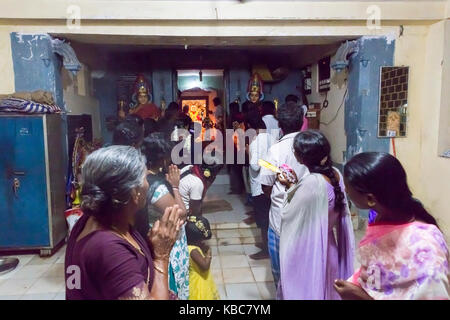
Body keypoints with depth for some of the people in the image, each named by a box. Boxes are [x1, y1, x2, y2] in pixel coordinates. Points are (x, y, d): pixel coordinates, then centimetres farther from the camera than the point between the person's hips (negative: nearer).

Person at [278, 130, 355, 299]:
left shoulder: (311, 183, -30)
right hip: (327, 246, 8)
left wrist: (290, 187, -7)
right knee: (325, 288, 24)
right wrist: (296, 185, 5)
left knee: (307, 290, 12)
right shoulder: (335, 174, -5)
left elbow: (288, 215, -18)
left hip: (308, 250, -8)